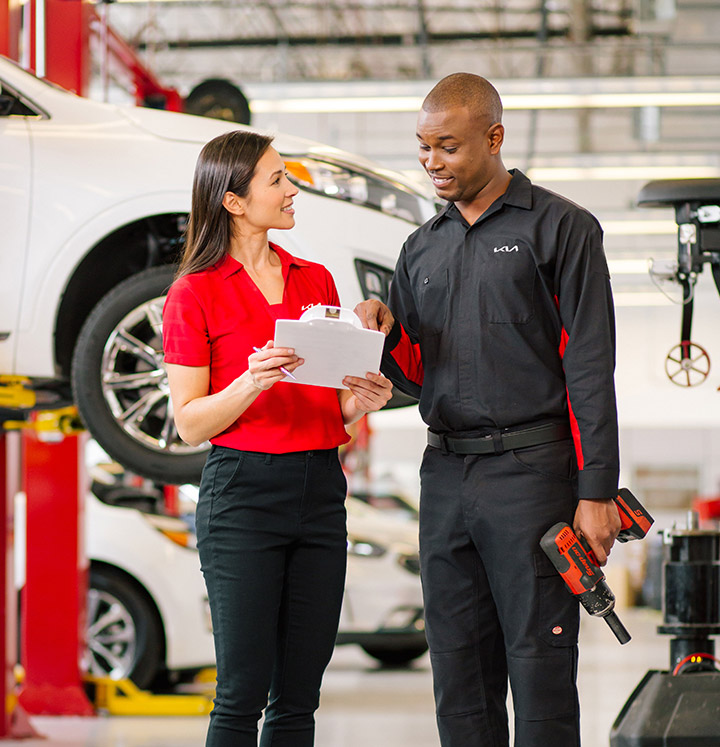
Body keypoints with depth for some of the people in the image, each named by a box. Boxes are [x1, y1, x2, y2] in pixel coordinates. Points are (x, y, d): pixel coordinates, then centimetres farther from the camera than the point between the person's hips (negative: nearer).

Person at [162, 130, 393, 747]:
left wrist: (359, 402, -2)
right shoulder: (194, 294, -3)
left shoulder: (315, 280, 14)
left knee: (299, 696, 6)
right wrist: (252, 383, -21)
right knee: (243, 693, -5)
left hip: (321, 491, 5)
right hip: (242, 493, -5)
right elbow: (189, 423, -5)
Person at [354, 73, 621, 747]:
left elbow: (590, 368, -6)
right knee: (459, 674, 7)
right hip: (446, 476, 6)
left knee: (539, 670, -6)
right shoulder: (422, 248, 17)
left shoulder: (560, 228, 0)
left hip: (531, 470, -6)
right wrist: (388, 335, -3)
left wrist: (597, 491, -13)